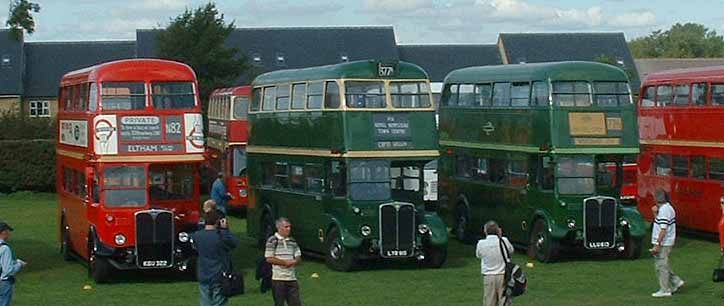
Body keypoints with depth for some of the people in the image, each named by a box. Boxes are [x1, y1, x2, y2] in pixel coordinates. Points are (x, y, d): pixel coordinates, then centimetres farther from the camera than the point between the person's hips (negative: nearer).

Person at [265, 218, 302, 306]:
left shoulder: (292, 241, 12)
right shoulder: (272, 240, -5)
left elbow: (298, 258, 14)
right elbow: (269, 259, -11)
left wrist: (294, 262, -10)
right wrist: (286, 262, -12)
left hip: (291, 278, 5)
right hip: (278, 279, -5)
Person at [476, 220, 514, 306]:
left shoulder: (481, 243, -7)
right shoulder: (504, 241, -8)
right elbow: (511, 250, 11)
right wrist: (500, 236, 12)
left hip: (488, 277, 0)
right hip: (503, 276, 0)